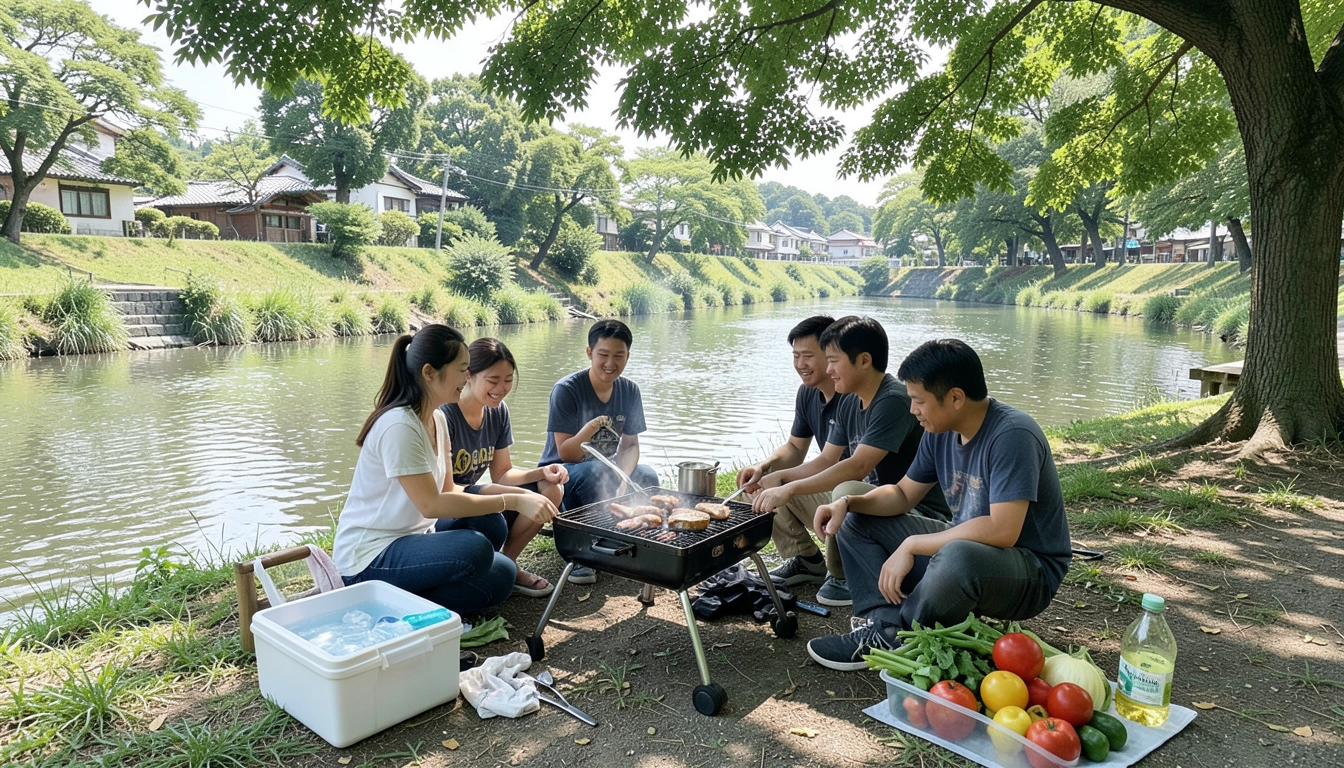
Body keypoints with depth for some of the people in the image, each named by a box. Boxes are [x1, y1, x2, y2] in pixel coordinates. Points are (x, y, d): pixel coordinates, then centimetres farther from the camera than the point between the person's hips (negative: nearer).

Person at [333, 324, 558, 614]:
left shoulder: (437, 419, 6)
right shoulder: (399, 426, -22)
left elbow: (446, 490, 5)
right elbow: (431, 504, -24)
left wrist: (519, 498, -9)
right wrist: (512, 501, -24)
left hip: (409, 536, 9)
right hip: (367, 557, -9)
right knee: (475, 548, -29)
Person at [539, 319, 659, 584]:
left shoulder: (629, 390, -3)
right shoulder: (566, 389, -19)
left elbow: (630, 445, -1)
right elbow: (566, 455, -21)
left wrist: (624, 478, -22)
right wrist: (589, 429, -41)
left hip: (603, 471, 6)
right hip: (560, 476, -6)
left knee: (647, 478, -19)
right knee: (595, 473, -36)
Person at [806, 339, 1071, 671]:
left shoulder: (1012, 435, -24)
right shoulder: (941, 431, 0)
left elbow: (1002, 530, -33)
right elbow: (903, 494, 9)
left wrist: (911, 545, -26)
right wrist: (847, 503, -10)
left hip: (1031, 574, -8)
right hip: (963, 547, 8)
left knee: (958, 557, -42)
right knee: (856, 522, 4)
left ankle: (890, 642, -15)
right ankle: (886, 624, -14)